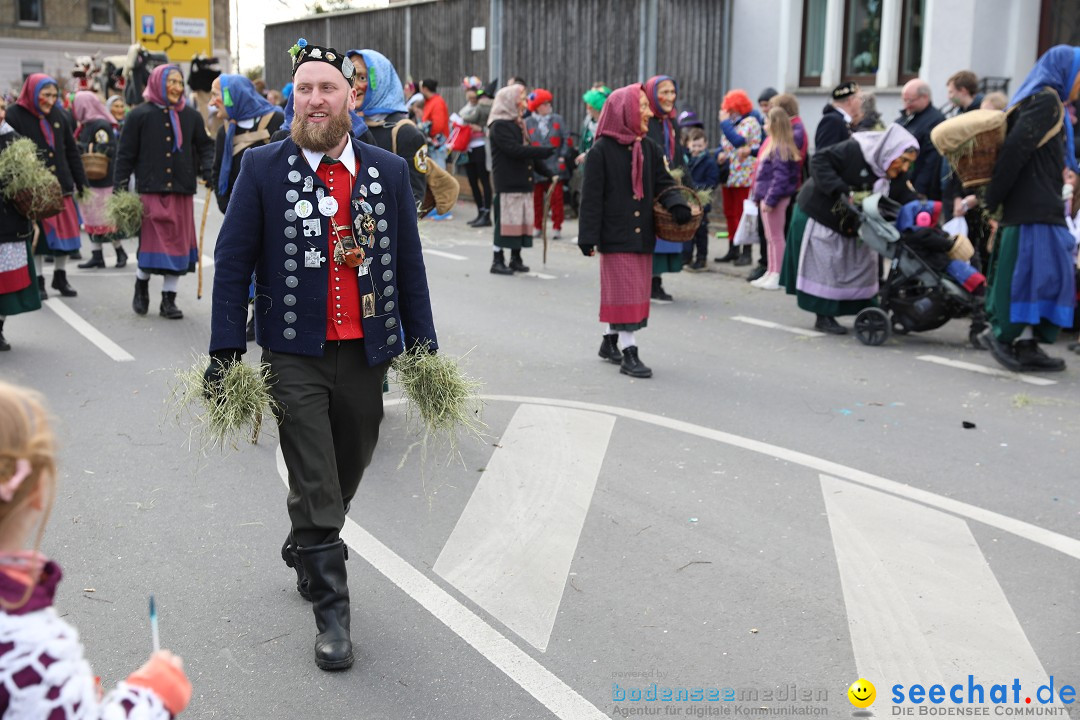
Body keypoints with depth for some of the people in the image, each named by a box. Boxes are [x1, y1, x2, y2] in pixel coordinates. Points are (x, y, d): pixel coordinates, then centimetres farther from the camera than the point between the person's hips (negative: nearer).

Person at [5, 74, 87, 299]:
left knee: (66, 230, 7)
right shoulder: (14, 116, -6)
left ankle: (60, 276, 23)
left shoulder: (57, 115, 11)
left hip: (61, 186, 5)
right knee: (38, 234, 0)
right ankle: (38, 280, 14)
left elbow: (72, 151, 14)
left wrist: (80, 181, 12)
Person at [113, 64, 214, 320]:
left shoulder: (191, 116, 10)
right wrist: (119, 187, -3)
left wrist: (208, 169, -2)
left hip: (182, 192, 3)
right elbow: (125, 154, 1)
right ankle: (141, 286, 22)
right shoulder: (140, 115, 0)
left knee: (178, 243, 4)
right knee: (152, 241, -5)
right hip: (151, 190, -3)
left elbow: (205, 146, 17)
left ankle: (169, 299, 14)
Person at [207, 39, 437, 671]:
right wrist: (227, 351, -7)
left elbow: (409, 264, 8)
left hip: (365, 356, 3)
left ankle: (305, 552, 46)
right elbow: (232, 262, -2)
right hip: (295, 357, -3)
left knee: (346, 475, 17)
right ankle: (332, 613, 11)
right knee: (315, 488, -2)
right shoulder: (262, 168, -2)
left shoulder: (389, 171, 4)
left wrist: (423, 348, 6)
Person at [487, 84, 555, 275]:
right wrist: (544, 152, -22)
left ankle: (516, 259, 18)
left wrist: (546, 172, 14)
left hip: (523, 182, 8)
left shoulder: (518, 124, 18)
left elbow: (527, 151, 21)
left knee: (522, 219, 9)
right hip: (507, 182, -8)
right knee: (506, 220, -6)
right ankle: (498, 261, 1)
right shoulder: (499, 125, -10)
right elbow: (514, 150, -20)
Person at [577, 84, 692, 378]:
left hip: (642, 234, 6)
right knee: (624, 292, -5)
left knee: (627, 291, 14)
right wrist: (588, 237, -14)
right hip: (615, 235, -6)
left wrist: (677, 205, -13)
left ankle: (610, 341, 29)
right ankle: (628, 353, 0)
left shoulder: (649, 149, 8)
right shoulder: (601, 150, -10)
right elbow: (591, 196, -10)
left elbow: (664, 183, 8)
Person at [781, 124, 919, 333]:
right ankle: (824, 317, 5)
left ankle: (868, 315, 18)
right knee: (823, 268, -5)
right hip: (818, 213, -7)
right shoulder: (855, 150, -25)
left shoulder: (896, 178, -3)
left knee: (863, 266, 8)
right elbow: (819, 161, -27)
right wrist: (840, 192, -35)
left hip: (852, 227, 8)